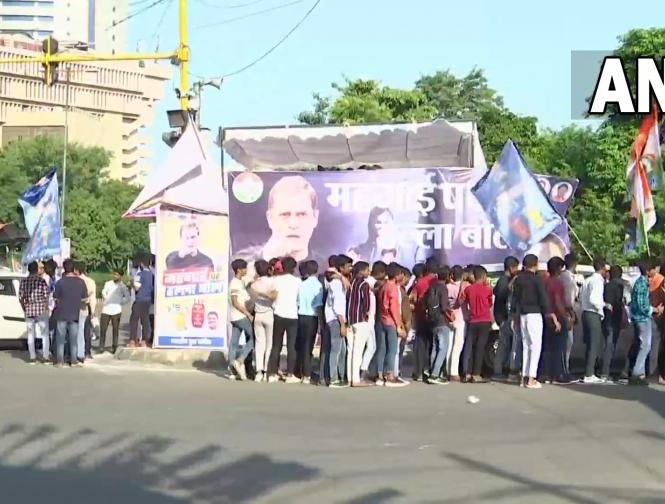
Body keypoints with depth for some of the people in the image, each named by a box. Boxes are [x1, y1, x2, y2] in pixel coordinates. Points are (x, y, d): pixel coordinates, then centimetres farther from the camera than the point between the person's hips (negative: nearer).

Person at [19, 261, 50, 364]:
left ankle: (32, 357, 9)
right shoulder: (42, 281, -8)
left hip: (29, 311, 3)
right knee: (45, 334, 6)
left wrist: (24, 309, 13)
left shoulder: (23, 281, 2)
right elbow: (46, 297, -9)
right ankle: (45, 357, 3)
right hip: (41, 310, -3)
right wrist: (46, 308, 3)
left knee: (30, 334, 10)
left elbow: (21, 297, 2)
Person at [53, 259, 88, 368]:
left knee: (60, 338, 6)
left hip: (62, 314, -2)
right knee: (74, 339, 9)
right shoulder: (80, 282, -5)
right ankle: (74, 361, 10)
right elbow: (84, 298, 2)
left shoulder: (60, 282, -12)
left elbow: (56, 298, -8)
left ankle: (60, 361, 5)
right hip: (75, 314, 2)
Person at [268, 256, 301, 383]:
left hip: (279, 315, 1)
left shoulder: (276, 280, 0)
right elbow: (299, 298, 7)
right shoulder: (297, 281, -1)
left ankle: (272, 374, 6)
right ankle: (290, 375, -1)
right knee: (291, 346, 2)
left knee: (276, 346, 8)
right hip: (292, 316, -1)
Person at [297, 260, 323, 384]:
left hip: (301, 316, 3)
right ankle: (306, 375, 0)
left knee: (299, 345, 12)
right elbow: (319, 305, -10)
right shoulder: (318, 285, -7)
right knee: (308, 346, 0)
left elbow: (297, 303, 5)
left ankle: (299, 373, 17)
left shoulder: (301, 285, 4)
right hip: (312, 318, -3)